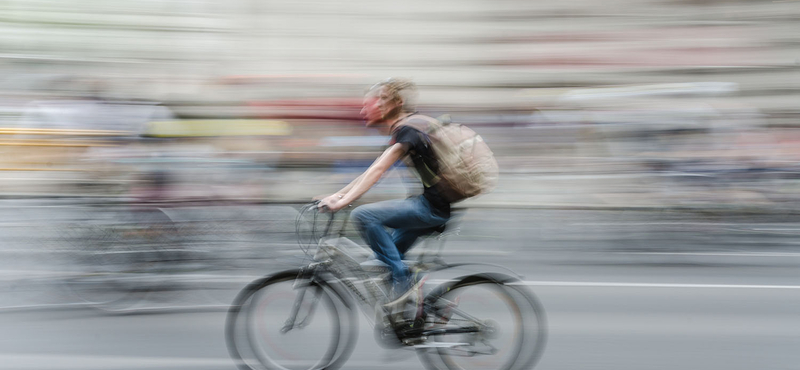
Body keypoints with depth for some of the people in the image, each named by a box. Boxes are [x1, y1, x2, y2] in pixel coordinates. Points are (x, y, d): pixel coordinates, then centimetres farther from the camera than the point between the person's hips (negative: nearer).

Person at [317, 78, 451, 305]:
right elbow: (375, 170, 16)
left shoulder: (408, 129, -15)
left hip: (434, 208, -10)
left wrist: (342, 201, -29)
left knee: (363, 215, -18)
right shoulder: (409, 126, 15)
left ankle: (403, 280, -12)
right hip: (436, 203, 10)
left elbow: (377, 171, -24)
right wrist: (339, 194, 12)